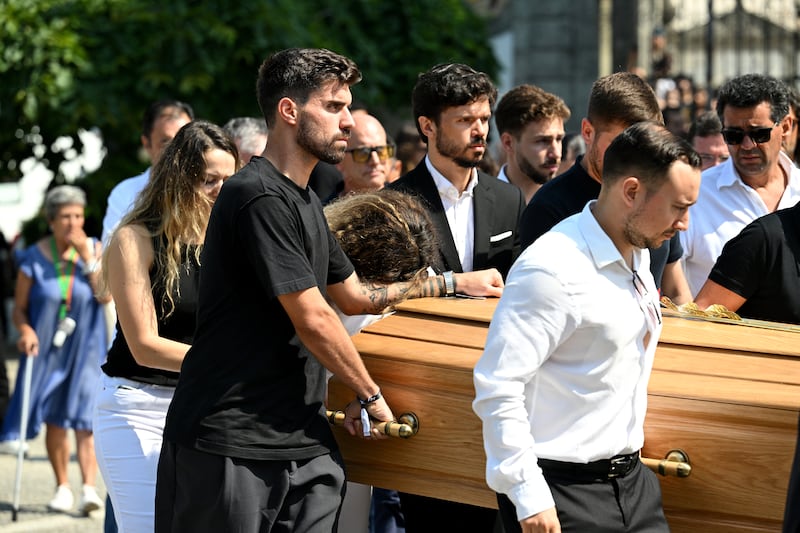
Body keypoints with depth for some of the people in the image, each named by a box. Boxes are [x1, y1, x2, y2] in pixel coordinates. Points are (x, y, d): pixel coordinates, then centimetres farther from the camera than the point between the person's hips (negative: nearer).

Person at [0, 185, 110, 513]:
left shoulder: (94, 249, -1)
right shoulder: (34, 258, -5)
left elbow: (106, 295, -12)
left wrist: (87, 256, -17)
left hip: (86, 349, -1)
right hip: (47, 349, 1)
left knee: (85, 418, -12)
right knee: (54, 420, 6)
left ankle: (89, 487, -18)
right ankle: (62, 487, 18)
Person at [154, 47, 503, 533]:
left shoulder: (304, 201, 17)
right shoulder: (260, 197, -14)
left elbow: (352, 296, 27)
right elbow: (313, 319, -15)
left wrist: (453, 284, 25)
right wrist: (371, 396, -3)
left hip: (304, 445, 9)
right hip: (229, 444, -9)